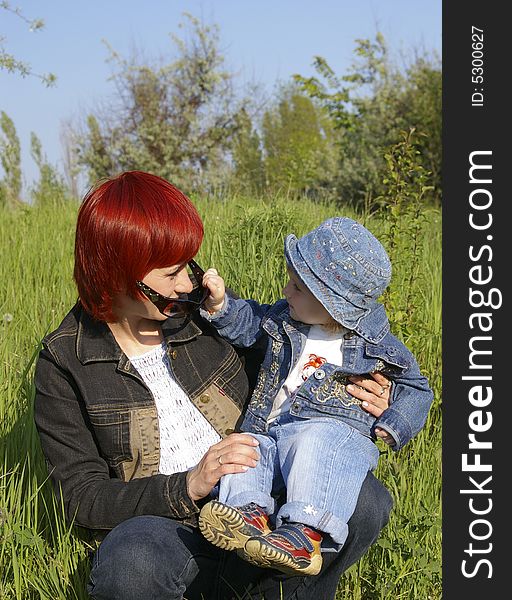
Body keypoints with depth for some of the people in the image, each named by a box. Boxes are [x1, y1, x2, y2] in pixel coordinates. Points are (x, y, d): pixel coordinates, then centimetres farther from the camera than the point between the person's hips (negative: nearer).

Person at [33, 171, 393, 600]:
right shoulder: (63, 364, -4)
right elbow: (82, 496, -5)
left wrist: (351, 396, -2)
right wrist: (187, 486, -21)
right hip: (167, 529, -3)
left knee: (367, 500, -24)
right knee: (130, 560, -39)